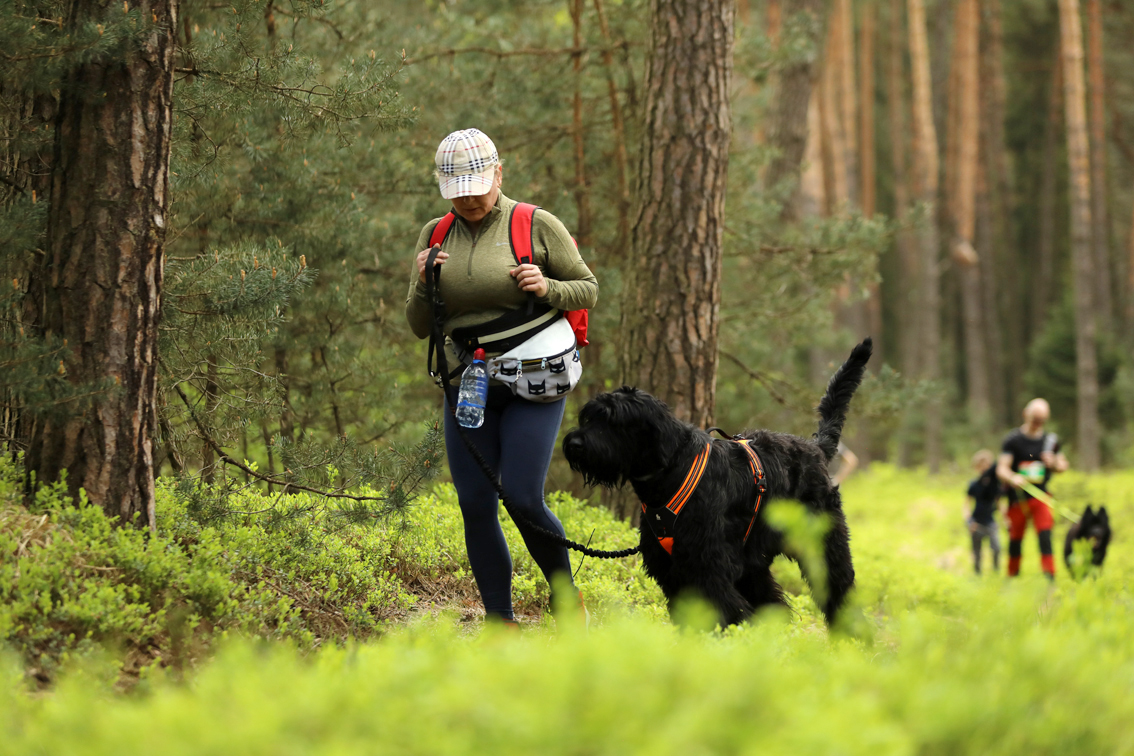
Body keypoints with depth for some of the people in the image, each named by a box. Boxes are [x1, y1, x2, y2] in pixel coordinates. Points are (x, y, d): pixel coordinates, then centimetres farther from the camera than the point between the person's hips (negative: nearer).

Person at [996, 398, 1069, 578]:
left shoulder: (1050, 440, 8)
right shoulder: (1013, 440, -4)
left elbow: (1063, 465, 17)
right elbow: (1001, 469, -10)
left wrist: (1054, 464, -8)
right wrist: (1013, 478, -32)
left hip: (1040, 496, 2)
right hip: (1018, 497, -2)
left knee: (1045, 535, -13)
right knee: (1015, 539, 4)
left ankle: (1049, 576, -15)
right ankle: (1012, 576, 20)